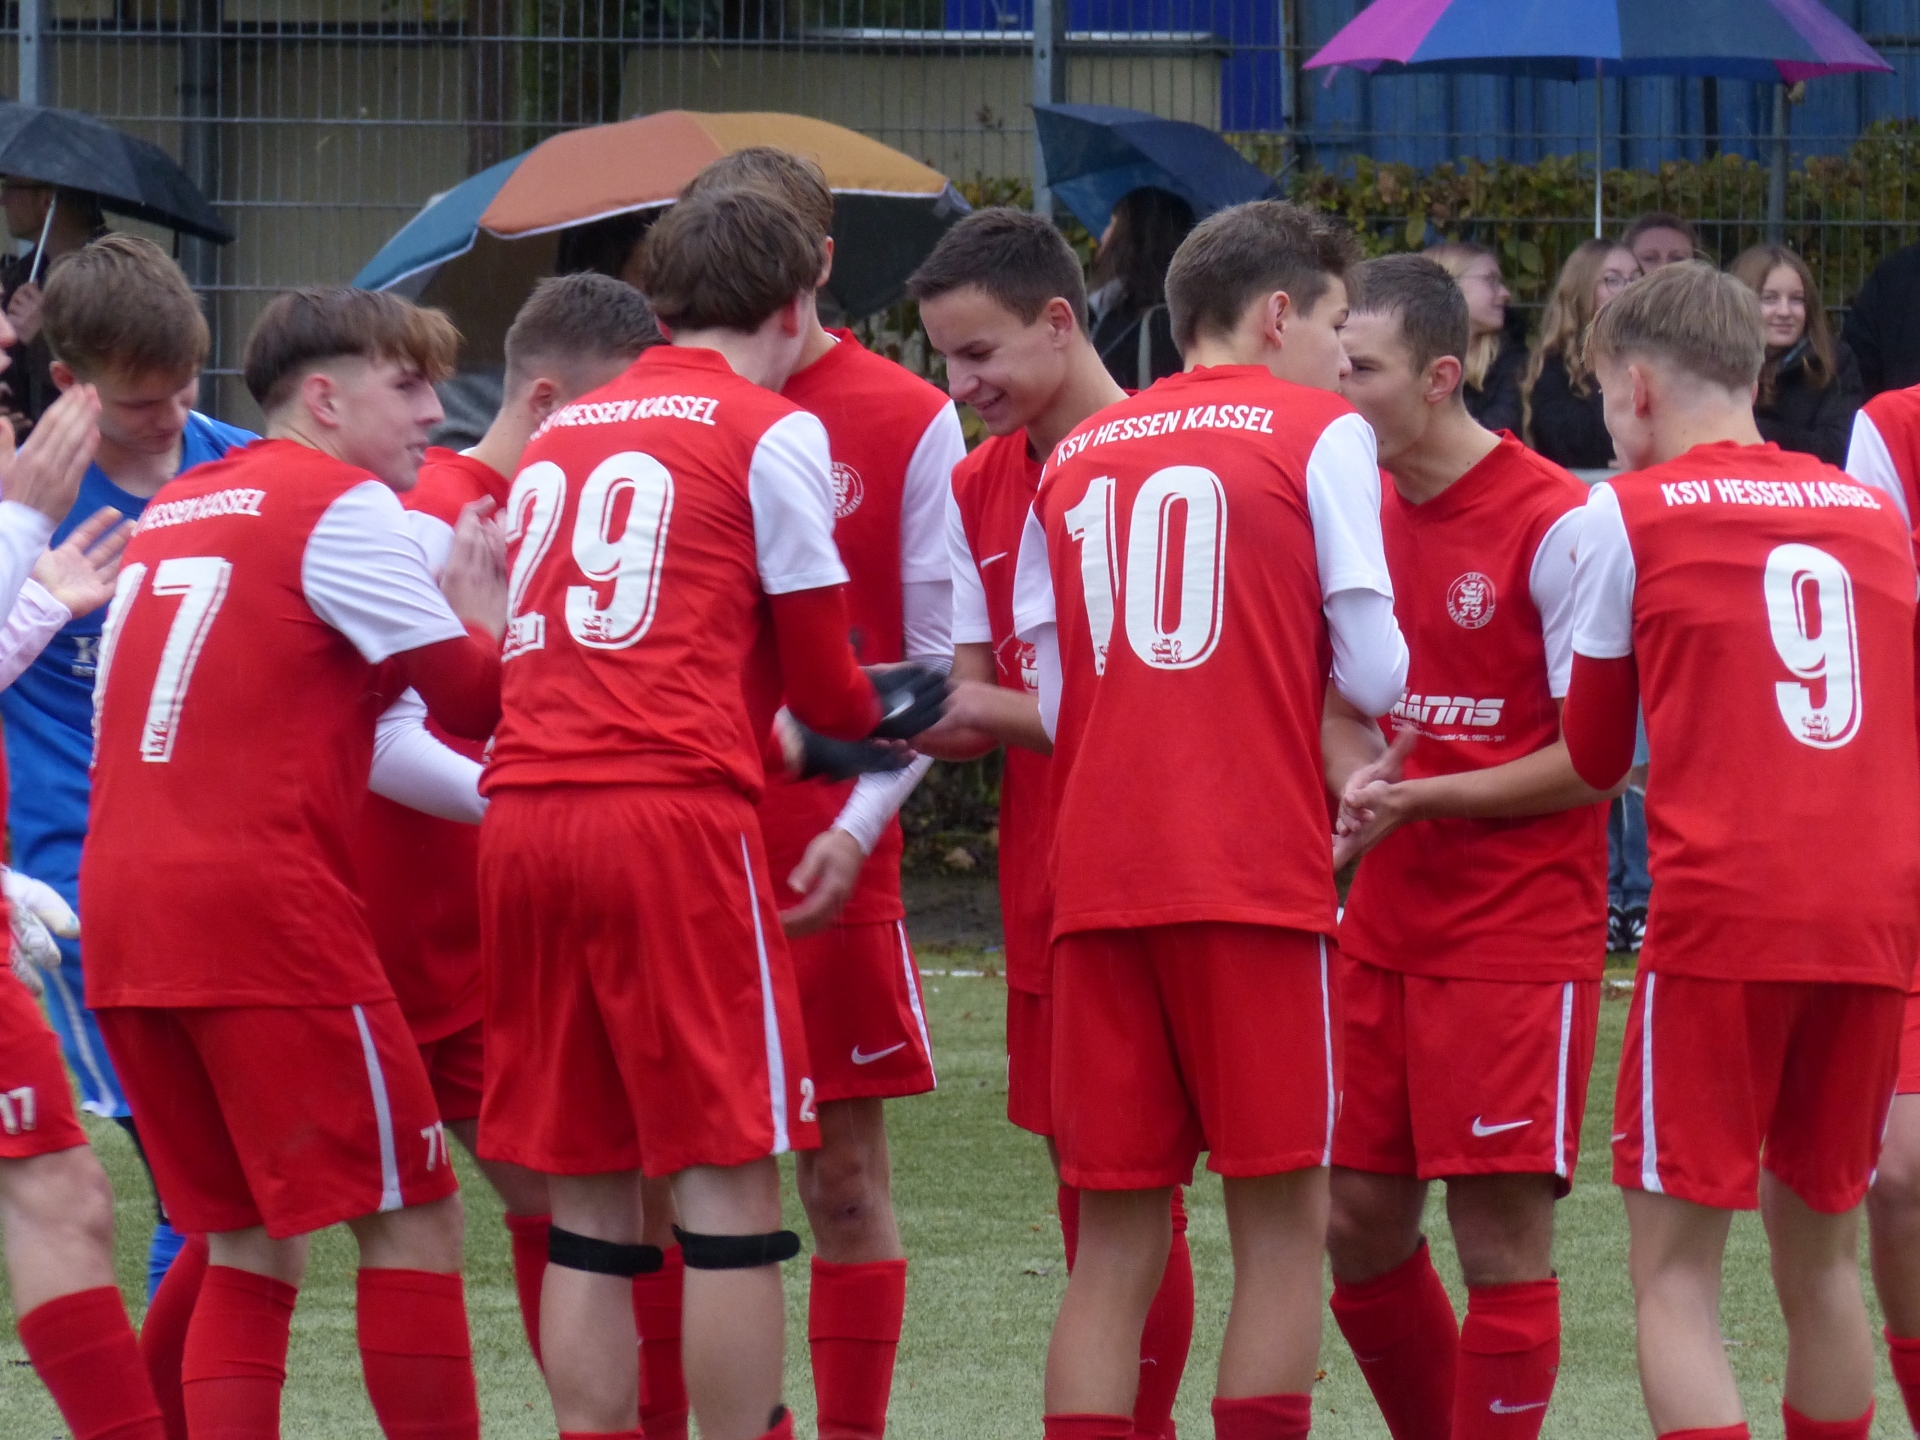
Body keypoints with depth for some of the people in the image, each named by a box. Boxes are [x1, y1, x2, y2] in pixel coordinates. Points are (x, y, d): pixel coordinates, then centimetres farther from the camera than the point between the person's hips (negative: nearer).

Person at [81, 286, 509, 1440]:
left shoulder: (173, 511, 20)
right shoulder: (344, 509, -3)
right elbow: (477, 704, -5)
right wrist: (486, 618, 15)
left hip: (125, 912, 7)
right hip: (265, 908, -7)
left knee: (250, 1239, 12)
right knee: (412, 1215, 0)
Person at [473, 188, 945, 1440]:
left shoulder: (559, 437, 21)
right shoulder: (774, 432, 3)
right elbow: (823, 678, 5)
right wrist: (879, 713, 29)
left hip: (525, 815, 6)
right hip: (675, 818, -6)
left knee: (589, 1198, 8)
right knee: (729, 1179, -3)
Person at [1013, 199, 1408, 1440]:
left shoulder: (1075, 458, 15)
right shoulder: (1321, 436, 2)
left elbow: (1053, 699, 14)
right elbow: (1374, 675, -3)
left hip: (1099, 879, 4)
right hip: (1258, 874, -4)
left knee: (1116, 1241, 6)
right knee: (1285, 1220, 1)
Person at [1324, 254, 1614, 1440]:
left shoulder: (1554, 522, -13)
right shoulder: (1363, 512, 8)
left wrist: (1422, 799, -16)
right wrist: (1357, 781, -4)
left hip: (1520, 936, -7)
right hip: (1388, 930, 7)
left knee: (1502, 1231, -5)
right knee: (1358, 1218, 8)